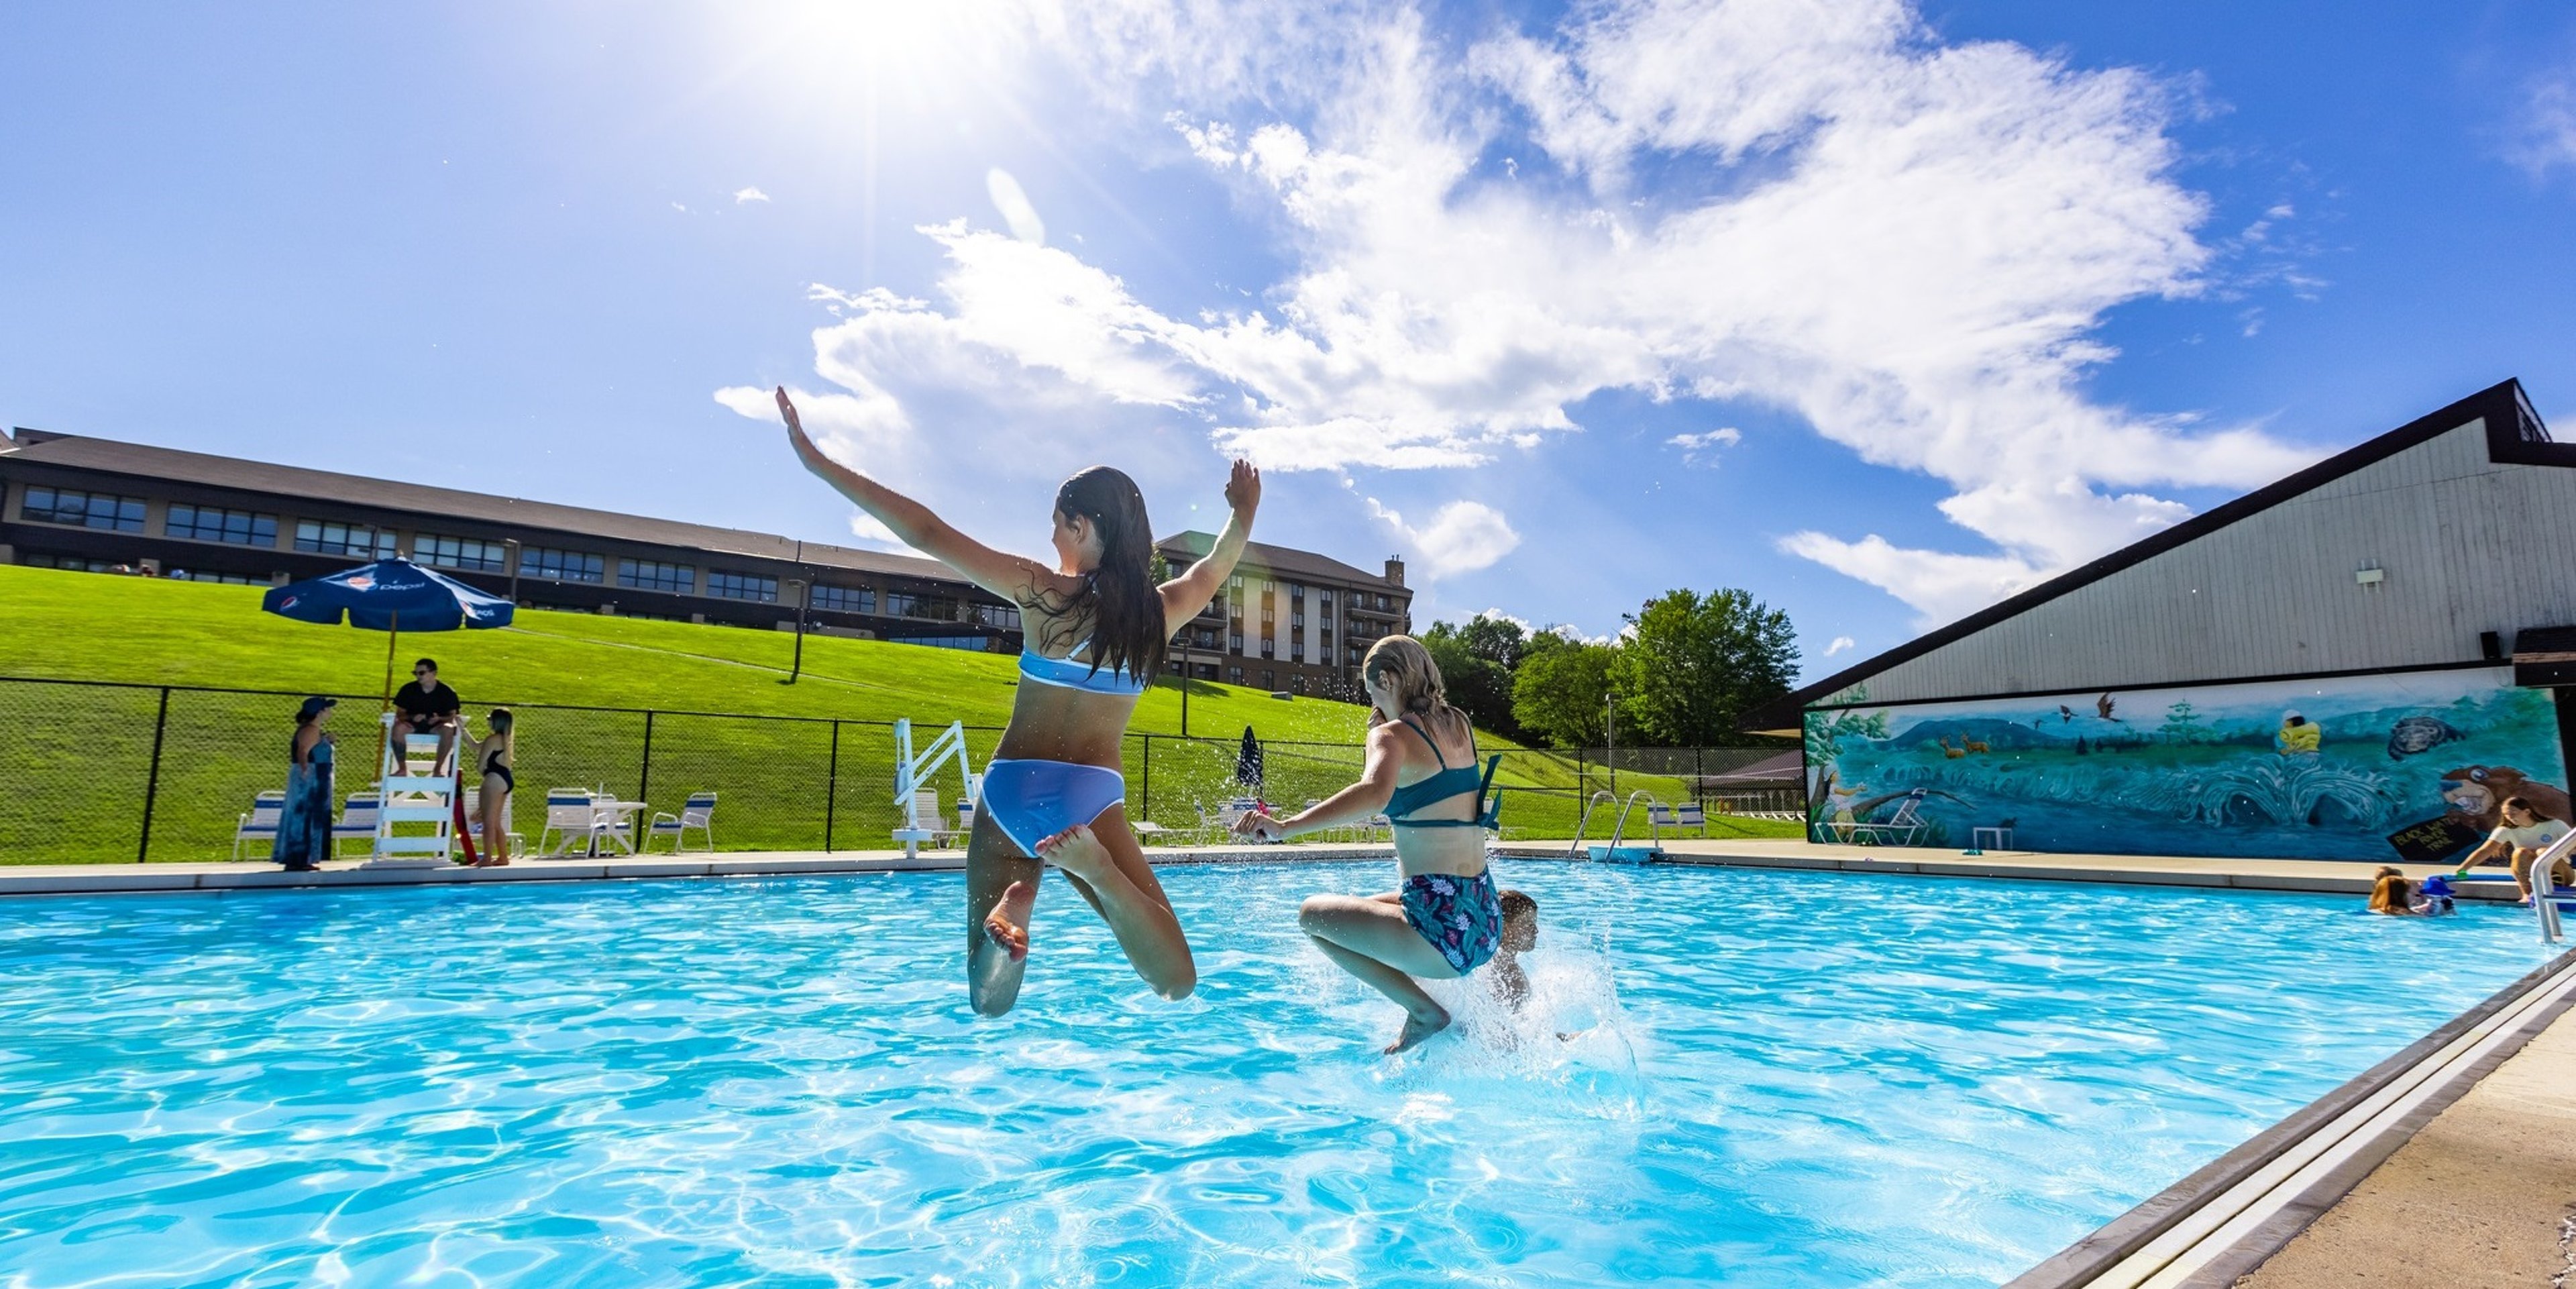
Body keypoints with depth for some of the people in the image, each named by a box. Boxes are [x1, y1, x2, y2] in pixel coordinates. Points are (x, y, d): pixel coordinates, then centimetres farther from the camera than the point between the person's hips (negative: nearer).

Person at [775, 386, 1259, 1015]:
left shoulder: (1041, 591, -7)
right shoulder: (1158, 612, 0)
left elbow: (927, 532, -8)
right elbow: (1213, 570, 23)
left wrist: (819, 462, -1)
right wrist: (1244, 516, 41)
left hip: (1012, 789, 0)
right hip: (1092, 800, 0)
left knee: (988, 1001, 13)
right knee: (1176, 982, 1)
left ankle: (1016, 899, -22)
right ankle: (1094, 865, -25)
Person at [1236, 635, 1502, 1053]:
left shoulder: (1394, 735, -12)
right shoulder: (1459, 725, 10)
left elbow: (1375, 793, -35)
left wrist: (1286, 826, -39)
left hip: (1445, 927, -9)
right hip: (1488, 917, 9)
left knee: (1313, 915, 6)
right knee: (1366, 909, 32)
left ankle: (1423, 1010, 6)